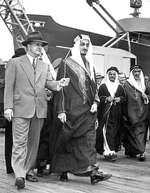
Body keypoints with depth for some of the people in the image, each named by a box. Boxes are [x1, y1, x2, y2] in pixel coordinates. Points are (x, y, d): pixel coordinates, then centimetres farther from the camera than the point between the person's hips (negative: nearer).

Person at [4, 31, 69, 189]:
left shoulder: (44, 66, 19)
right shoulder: (15, 63, 4)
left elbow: (49, 83, 8)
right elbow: (9, 87, 0)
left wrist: (58, 84, -16)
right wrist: (8, 107, -10)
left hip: (39, 109, 5)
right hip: (21, 108, -5)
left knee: (34, 142, 10)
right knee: (20, 142, -7)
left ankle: (29, 171, 21)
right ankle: (19, 175, -5)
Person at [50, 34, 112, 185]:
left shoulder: (90, 65, 14)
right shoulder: (66, 63, -3)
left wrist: (95, 102, 1)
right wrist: (60, 110, -12)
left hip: (87, 110, 5)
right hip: (71, 109, -4)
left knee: (89, 139, -3)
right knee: (66, 141, 5)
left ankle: (91, 171, -5)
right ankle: (63, 171, 18)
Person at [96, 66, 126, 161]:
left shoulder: (120, 87, 15)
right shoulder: (103, 86, 6)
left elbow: (124, 97, 11)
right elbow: (99, 97, 0)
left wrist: (119, 99, -10)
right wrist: (106, 99, -19)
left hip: (116, 113, 3)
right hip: (105, 112, -3)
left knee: (114, 131, 3)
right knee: (106, 131, -12)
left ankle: (113, 149, 14)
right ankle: (109, 151, -13)